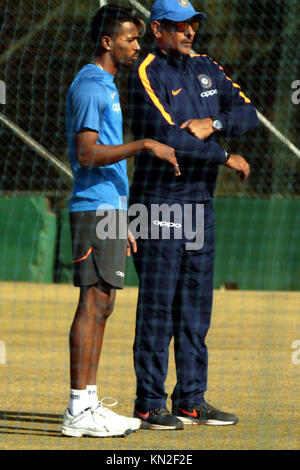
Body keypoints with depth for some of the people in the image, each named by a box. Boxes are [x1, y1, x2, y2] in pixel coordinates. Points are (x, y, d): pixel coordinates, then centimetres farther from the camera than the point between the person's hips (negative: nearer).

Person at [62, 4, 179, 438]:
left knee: (102, 305, 10)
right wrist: (144, 146, -23)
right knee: (93, 302, -11)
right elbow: (87, 155, -21)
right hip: (94, 209, -10)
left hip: (108, 209, 10)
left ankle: (89, 404, 13)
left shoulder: (106, 86, 20)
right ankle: (78, 411, -13)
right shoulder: (89, 86, -11)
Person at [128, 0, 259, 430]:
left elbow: (248, 112, 9)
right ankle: (150, 405, -2)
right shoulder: (147, 75, -11)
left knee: (196, 309, 10)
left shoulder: (206, 68, 13)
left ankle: (191, 401, 16)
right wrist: (227, 158, -17)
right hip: (159, 204, -8)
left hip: (200, 203, 8)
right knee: (157, 308, -6)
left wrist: (213, 124, -11)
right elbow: (168, 139, -21)